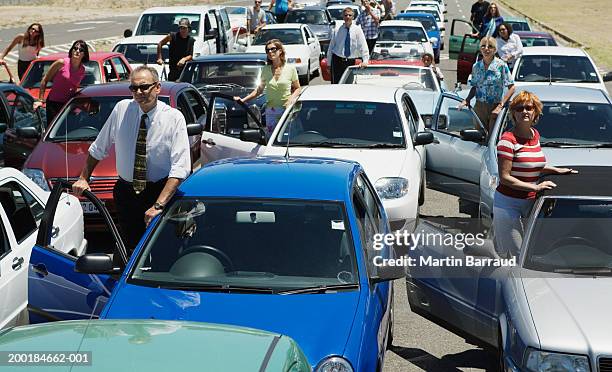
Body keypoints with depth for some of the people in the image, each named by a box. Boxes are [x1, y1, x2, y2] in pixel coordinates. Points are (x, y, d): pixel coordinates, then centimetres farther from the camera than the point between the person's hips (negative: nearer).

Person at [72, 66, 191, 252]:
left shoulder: (174, 118, -11)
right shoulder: (122, 109, -2)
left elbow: (180, 167, -19)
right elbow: (98, 148, 12)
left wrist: (159, 205, -28)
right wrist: (83, 178, 6)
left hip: (159, 192, -2)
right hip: (125, 193, 3)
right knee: (130, 246, 6)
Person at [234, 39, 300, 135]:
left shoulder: (290, 68, 0)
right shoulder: (266, 70, 7)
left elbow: (297, 88, 6)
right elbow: (260, 89, 15)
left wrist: (292, 98, -13)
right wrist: (243, 99, 8)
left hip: (287, 110, -2)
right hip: (270, 112, 2)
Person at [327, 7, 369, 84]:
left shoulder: (357, 30, 0)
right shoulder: (337, 31, 2)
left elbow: (363, 47, -5)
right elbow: (331, 47, 7)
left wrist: (365, 61, -18)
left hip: (351, 62, 0)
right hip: (337, 61, 0)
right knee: (336, 83, -3)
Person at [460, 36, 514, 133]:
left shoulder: (501, 65, -7)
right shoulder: (476, 66, 6)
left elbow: (511, 88, -8)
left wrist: (500, 105, -16)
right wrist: (467, 100, -2)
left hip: (495, 107, -4)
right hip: (479, 107, 4)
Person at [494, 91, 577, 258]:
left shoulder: (535, 134, 9)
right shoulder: (508, 139, -15)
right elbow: (504, 177, -18)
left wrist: (557, 170, 15)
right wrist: (535, 187, -19)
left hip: (529, 202, 7)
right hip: (508, 204, -7)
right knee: (515, 254, -5)